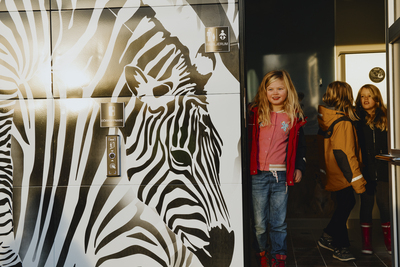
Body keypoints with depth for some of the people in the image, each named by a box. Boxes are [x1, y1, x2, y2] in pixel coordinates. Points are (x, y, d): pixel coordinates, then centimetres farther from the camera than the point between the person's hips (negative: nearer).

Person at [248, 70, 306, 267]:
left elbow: (300, 145, 14)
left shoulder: (294, 117, 7)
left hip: (281, 175, 1)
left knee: (279, 222, 7)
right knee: (259, 222, 6)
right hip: (258, 174, 0)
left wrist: (299, 167, 8)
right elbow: (247, 139, 9)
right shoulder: (255, 112, 4)